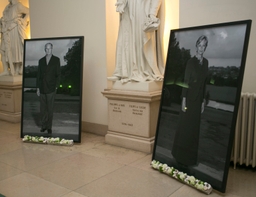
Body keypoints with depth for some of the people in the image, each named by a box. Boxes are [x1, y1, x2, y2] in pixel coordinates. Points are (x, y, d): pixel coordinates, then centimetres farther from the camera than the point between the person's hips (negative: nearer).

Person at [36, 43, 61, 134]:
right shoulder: (41, 60, 11)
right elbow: (38, 74, 11)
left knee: (50, 108, 1)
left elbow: (58, 74, 1)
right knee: (43, 109, 6)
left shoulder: (56, 60, 3)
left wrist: (56, 86, -6)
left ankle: (49, 127, 10)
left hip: (51, 88, -3)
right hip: (42, 88, 3)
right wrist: (38, 88, 6)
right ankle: (43, 125, 16)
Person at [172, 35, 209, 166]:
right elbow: (186, 81, -10)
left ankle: (191, 157, 23)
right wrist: (183, 99, -14)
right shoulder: (191, 62, -8)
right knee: (185, 126, 2)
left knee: (195, 127, 11)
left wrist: (204, 101, 9)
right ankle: (180, 155, 17)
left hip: (199, 99, 5)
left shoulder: (206, 62, 8)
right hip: (190, 98, -5)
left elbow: (205, 83, 10)